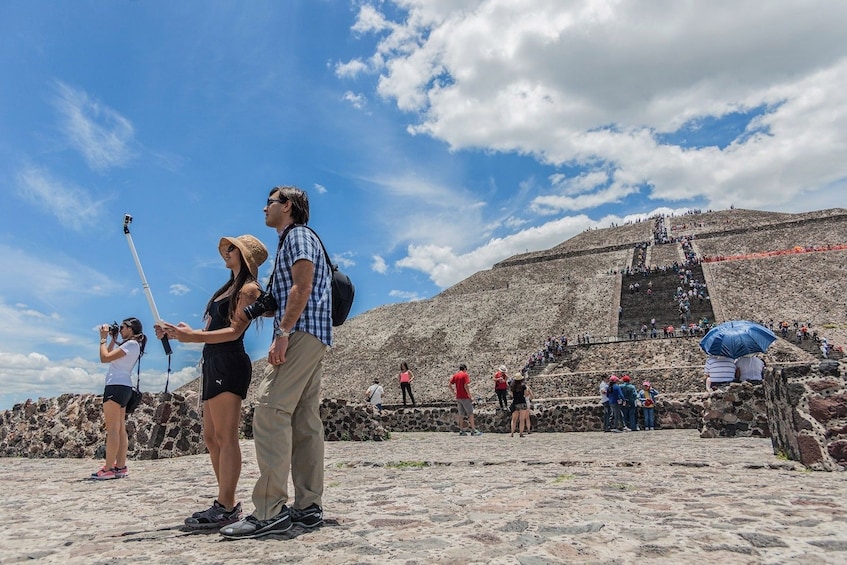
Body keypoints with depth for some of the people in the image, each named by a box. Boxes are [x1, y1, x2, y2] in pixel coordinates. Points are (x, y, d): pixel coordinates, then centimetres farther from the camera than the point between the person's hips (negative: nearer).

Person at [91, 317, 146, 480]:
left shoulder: (131, 344, -11)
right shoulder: (130, 345, 19)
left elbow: (105, 358, -16)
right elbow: (110, 357, 26)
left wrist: (103, 338, -6)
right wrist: (112, 339, 22)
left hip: (117, 386, -10)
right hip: (122, 387, 10)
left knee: (112, 429, -11)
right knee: (120, 429, 7)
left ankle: (108, 469, -11)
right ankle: (121, 467, 8)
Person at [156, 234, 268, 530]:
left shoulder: (249, 289, -5)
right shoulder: (228, 287, 22)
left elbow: (234, 331, -15)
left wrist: (192, 337, -24)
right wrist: (177, 332, 11)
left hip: (229, 364, -10)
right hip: (213, 364, 10)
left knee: (225, 437, -9)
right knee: (211, 437, 10)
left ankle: (226, 508, -4)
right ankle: (225, 502, 17)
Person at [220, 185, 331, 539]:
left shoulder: (298, 235, 0)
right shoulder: (289, 240, 30)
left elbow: (302, 286, -15)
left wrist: (282, 332, -21)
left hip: (301, 333, -10)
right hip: (310, 339, 10)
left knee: (270, 413, -16)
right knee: (304, 421, 5)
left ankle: (269, 511, -17)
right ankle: (308, 507, 7)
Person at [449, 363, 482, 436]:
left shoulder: (455, 375, 11)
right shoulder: (465, 375, -8)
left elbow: (450, 385, 7)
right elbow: (466, 386, -17)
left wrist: (454, 392, 12)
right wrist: (469, 395, -11)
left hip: (458, 397, 6)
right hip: (465, 397, -6)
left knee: (461, 414, 10)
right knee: (470, 413, -1)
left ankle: (461, 431, 9)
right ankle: (473, 430, -3)